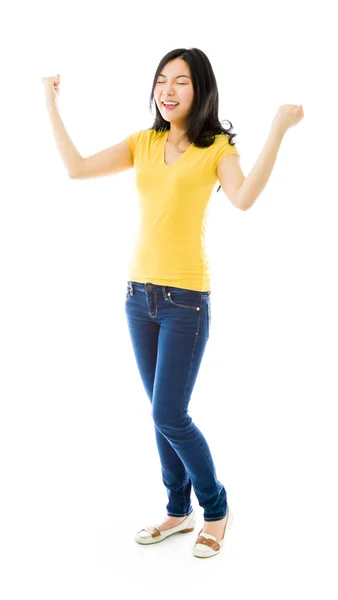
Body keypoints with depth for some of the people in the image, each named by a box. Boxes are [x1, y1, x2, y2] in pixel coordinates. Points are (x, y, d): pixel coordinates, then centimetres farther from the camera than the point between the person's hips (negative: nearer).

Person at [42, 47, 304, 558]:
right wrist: (51, 107, 6)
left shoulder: (217, 147, -5)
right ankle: (179, 510, 30)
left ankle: (216, 509, 19)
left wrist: (279, 131, -27)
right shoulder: (143, 143, 9)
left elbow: (243, 198, -24)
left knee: (169, 416, -4)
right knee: (165, 413, 14)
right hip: (139, 292, 5)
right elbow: (77, 168, 4)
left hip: (186, 297, -5)